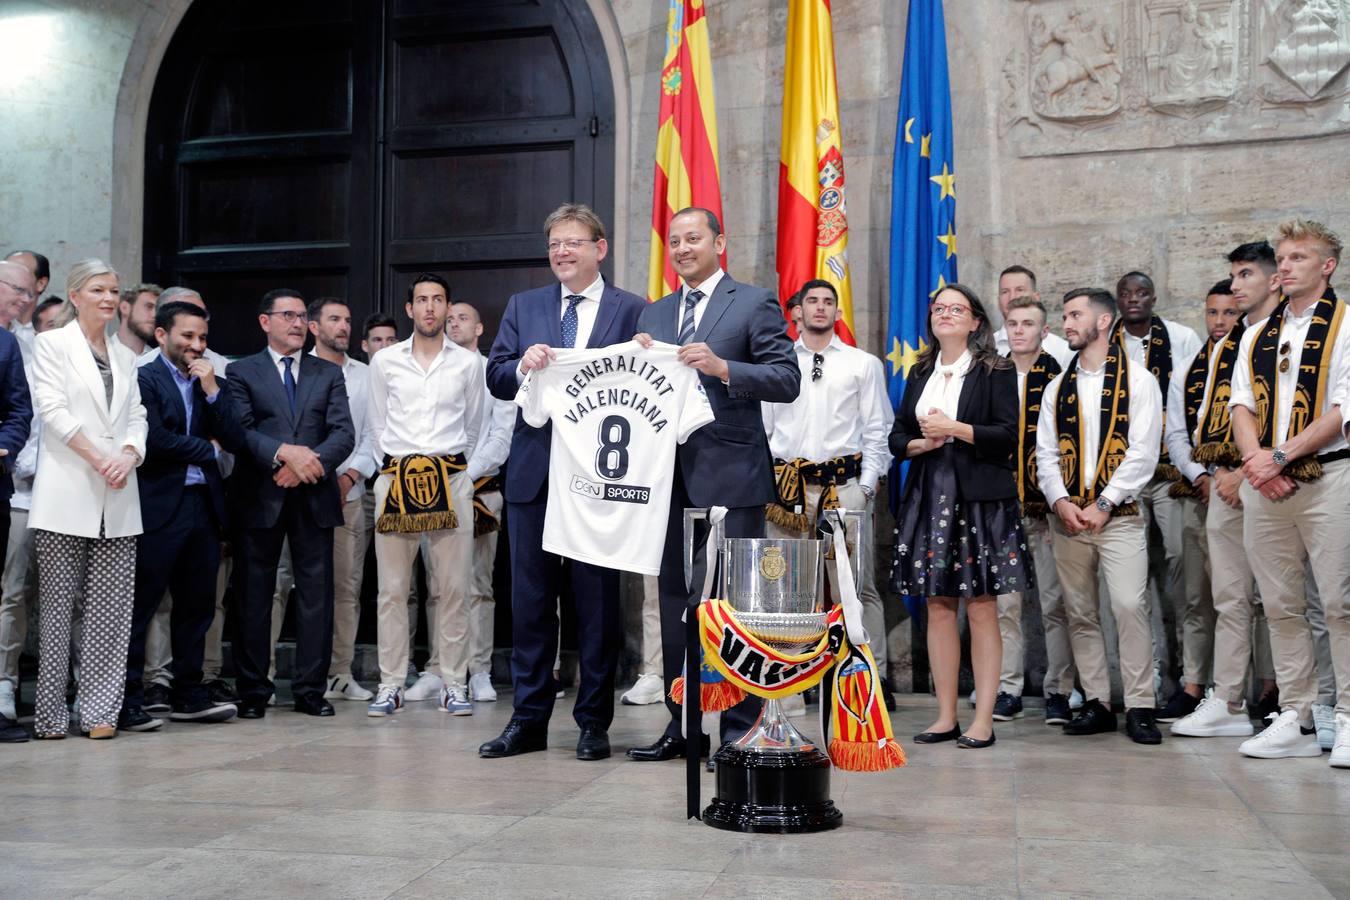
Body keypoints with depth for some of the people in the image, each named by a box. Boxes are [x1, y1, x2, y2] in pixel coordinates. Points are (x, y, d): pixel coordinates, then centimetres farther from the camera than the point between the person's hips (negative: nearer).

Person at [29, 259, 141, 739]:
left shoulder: (124, 356, 19)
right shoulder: (52, 344, 4)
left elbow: (136, 417, 14)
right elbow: (53, 409, -7)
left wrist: (128, 456, -6)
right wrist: (98, 459, -14)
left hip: (117, 500, 4)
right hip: (67, 494, -4)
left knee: (110, 609, 0)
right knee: (58, 605, 0)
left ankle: (100, 710, 4)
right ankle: (51, 712, 7)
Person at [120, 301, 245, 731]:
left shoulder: (211, 384, 16)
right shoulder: (143, 379, -3)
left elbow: (236, 441, 6)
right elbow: (154, 439, -16)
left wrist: (212, 390, -5)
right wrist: (207, 449, -1)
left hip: (203, 504, 7)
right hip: (158, 506, -6)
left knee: (197, 604, 11)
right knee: (141, 604, -2)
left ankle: (189, 695, 20)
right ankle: (127, 701, 6)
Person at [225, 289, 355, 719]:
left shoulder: (329, 373, 14)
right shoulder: (241, 372, 7)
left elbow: (344, 434, 2)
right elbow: (239, 431, -6)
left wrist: (307, 462, -14)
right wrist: (284, 452, -21)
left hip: (313, 496, 2)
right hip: (259, 498, -2)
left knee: (316, 594, 2)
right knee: (253, 595, 3)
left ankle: (311, 689, 10)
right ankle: (252, 691, 12)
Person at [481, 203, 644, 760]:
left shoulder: (632, 310, 3)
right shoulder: (523, 307, 13)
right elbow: (495, 379, 6)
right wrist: (522, 365, -13)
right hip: (534, 473, 3)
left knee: (597, 600, 4)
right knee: (530, 600, 8)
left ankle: (594, 723, 15)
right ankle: (528, 720, 18)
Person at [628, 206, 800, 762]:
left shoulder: (754, 304, 1)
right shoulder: (653, 315, 19)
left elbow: (788, 380, -8)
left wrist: (722, 367, -18)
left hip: (729, 476, -6)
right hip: (670, 476, 6)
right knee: (676, 601, 10)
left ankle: (740, 727, 5)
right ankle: (682, 724, 20)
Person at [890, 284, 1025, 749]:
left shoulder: (995, 371, 1)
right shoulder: (919, 374, 16)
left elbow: (1007, 436, -8)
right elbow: (897, 437, 14)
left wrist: (954, 428, -14)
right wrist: (924, 443, -5)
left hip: (980, 497, -4)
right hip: (929, 497, 5)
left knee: (981, 606, -4)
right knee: (938, 605, 5)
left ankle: (983, 719, 2)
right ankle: (946, 716, 12)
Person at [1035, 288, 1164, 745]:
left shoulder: (1138, 381, 2)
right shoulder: (1058, 388, 15)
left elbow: (1143, 451, -6)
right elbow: (1046, 453, 10)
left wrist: (1102, 505, -13)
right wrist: (1060, 502, -7)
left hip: (1118, 514, -4)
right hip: (1067, 515, 5)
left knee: (1130, 605, -14)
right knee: (1080, 613, 6)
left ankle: (1139, 707, -5)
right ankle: (1096, 704, 14)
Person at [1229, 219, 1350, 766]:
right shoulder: (1256, 338, 17)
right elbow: (1242, 407, 10)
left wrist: (1280, 455, -14)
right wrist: (1257, 463, -7)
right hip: (1264, 486, 5)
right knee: (1279, 605, 7)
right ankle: (1295, 721, 14)